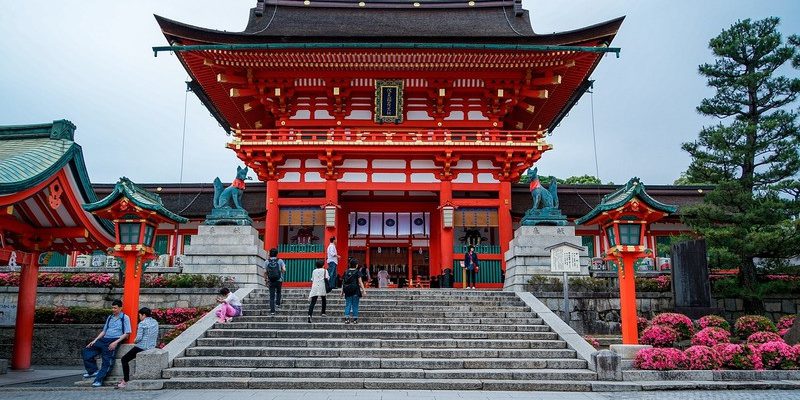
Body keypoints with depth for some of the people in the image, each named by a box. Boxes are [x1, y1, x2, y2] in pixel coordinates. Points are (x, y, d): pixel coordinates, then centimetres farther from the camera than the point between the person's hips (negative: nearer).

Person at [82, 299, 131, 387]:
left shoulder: (125, 318, 1)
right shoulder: (110, 317, 21)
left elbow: (127, 333, -5)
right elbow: (104, 331, 23)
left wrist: (116, 342, -16)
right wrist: (95, 340, 9)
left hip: (114, 340, -7)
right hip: (104, 340, 7)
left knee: (107, 360, -18)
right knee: (87, 351, -4)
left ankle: (99, 380, -21)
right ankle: (93, 371, -3)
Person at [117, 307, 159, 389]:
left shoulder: (142, 323, -14)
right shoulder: (155, 322, 8)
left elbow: (139, 338, -17)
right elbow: (156, 337, 13)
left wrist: (135, 341, 4)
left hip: (142, 347, -8)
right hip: (152, 347, 8)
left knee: (124, 359, 8)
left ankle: (126, 381, 4)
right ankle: (125, 378, 27)